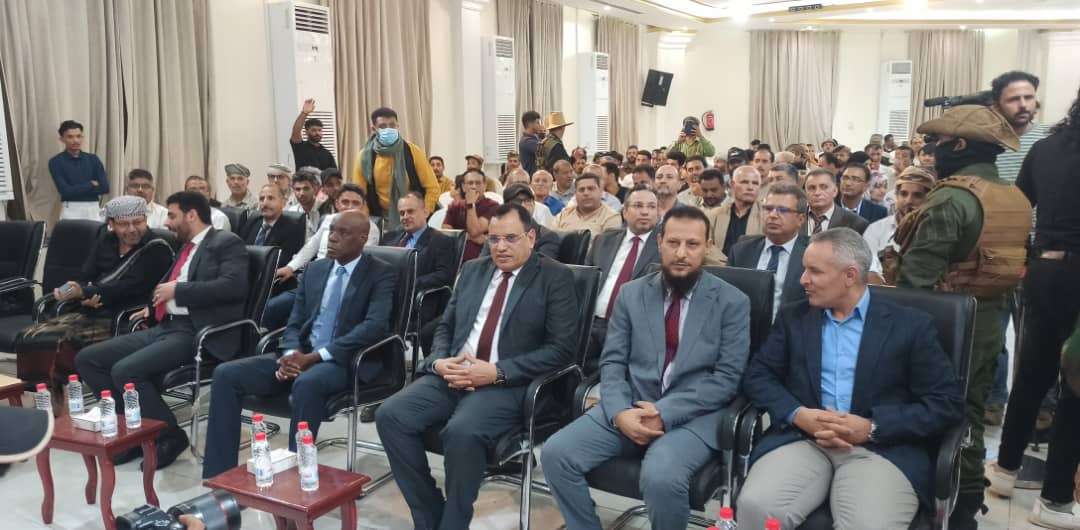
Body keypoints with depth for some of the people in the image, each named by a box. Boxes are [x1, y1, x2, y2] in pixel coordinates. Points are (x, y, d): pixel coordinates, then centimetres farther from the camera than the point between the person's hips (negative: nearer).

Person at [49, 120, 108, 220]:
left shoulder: (93, 159, 9)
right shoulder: (56, 162, 0)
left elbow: (105, 187, -2)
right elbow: (65, 191, -12)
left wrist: (75, 189, -7)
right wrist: (91, 184, -4)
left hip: (94, 210, 3)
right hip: (71, 210, -3)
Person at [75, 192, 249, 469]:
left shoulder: (226, 243, -4)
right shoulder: (187, 247, 21)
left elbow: (234, 285, -20)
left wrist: (178, 290, -15)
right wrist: (155, 303, 11)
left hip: (197, 333, -9)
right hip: (165, 327, 9)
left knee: (125, 371, -26)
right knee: (87, 358, 2)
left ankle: (170, 436, -6)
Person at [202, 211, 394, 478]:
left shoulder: (382, 274, -3)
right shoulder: (314, 270, 16)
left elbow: (374, 326, -18)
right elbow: (294, 323, 14)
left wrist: (315, 357, -22)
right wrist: (292, 354, -11)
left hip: (347, 362, -6)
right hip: (301, 357, 6)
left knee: (307, 384, -38)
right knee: (226, 374, -10)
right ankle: (220, 476, -7)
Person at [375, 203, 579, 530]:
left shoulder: (556, 277, -1)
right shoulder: (472, 271, 17)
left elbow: (562, 348, -9)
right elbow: (445, 326, 19)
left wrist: (497, 372, -17)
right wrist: (439, 362, -5)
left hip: (508, 384, -6)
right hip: (451, 375, 6)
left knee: (461, 432, -33)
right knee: (390, 415, -17)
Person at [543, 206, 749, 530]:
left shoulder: (732, 302, 0)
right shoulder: (632, 294, 9)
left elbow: (727, 378, -7)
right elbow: (612, 362, 6)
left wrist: (665, 413, -17)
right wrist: (620, 412, -15)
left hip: (693, 414, -3)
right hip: (630, 407, 4)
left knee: (661, 477, -33)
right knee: (556, 453, -16)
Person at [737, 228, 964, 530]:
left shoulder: (911, 325, 6)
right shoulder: (793, 318, 15)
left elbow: (947, 402, 1)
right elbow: (758, 375, 10)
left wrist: (872, 428, -11)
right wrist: (797, 414, -9)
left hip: (881, 448, -2)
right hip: (803, 439, 2)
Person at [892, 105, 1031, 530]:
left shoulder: (952, 199, -20)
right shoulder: (1017, 199, 8)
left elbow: (916, 273, -21)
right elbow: (1012, 265, 12)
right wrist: (991, 303, 17)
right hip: (989, 319, 8)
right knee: (969, 412, 16)